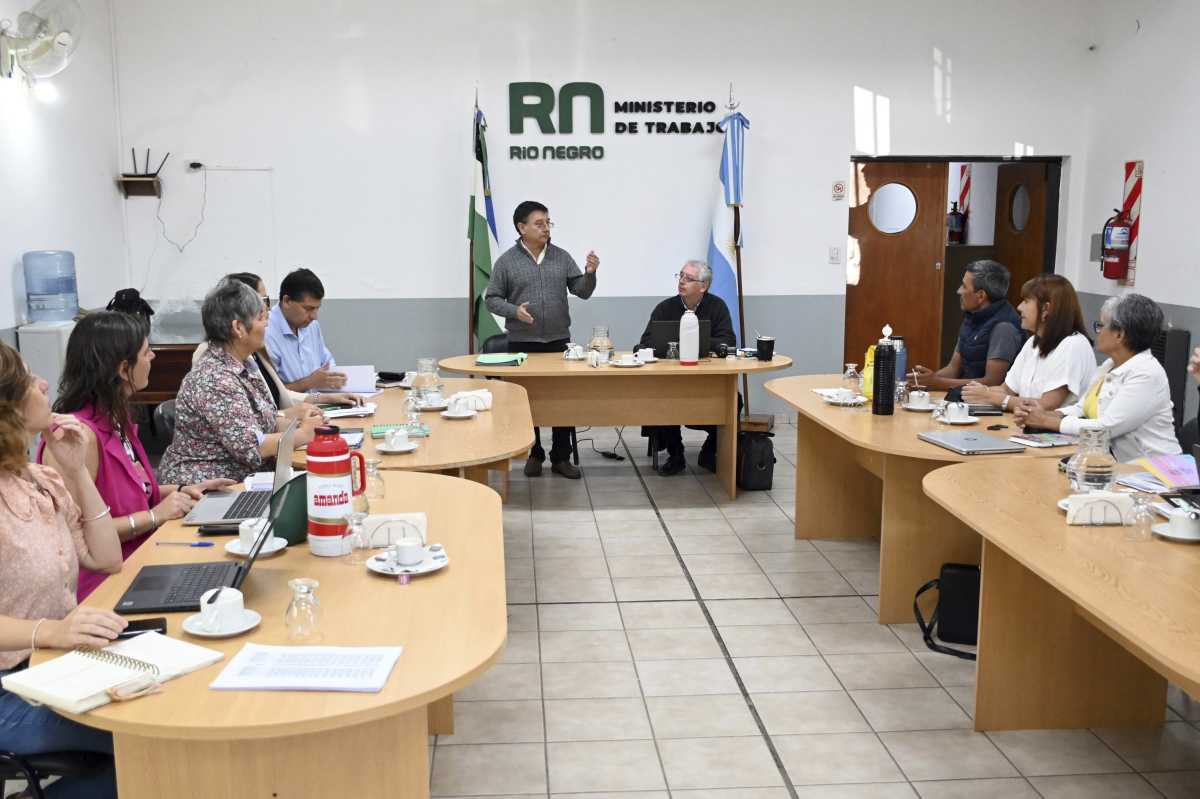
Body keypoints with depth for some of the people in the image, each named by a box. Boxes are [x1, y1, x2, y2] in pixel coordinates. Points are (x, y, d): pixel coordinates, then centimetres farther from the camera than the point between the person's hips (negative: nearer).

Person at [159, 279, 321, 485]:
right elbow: (252, 448, -22)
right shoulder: (215, 379, -20)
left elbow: (263, 420, 16)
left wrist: (299, 424, -3)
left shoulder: (241, 366, 8)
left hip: (239, 480, 8)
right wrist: (304, 434, -10)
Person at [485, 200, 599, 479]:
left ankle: (561, 457, 13)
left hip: (559, 341, 2)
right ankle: (533, 454, 20)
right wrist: (513, 311, -18)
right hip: (522, 343, -2)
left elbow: (582, 291, 3)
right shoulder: (507, 261, -2)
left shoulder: (562, 257, 5)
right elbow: (492, 299, 0)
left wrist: (590, 274, -17)